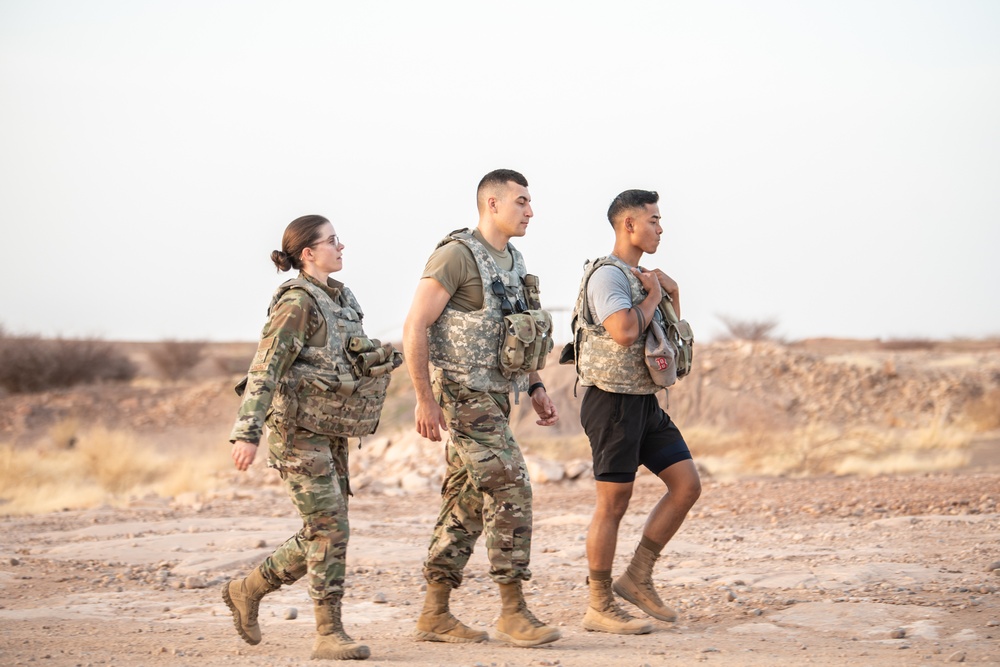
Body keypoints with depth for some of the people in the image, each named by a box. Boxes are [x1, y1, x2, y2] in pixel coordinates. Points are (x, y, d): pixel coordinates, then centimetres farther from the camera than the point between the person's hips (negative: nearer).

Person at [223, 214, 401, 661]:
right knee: (328, 529, -10)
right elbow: (264, 370, -17)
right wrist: (247, 433, -23)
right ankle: (329, 635, -5)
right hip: (298, 429, -9)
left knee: (323, 534, 10)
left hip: (330, 432, 9)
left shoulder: (340, 299, 14)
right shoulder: (297, 302, -12)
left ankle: (247, 590, 25)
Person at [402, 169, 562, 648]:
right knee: (510, 492, -13)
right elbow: (414, 327, -16)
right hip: (463, 396, -9)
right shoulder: (457, 256, -13)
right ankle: (513, 612, -8)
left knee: (467, 503, 9)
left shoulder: (512, 262, 15)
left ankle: (434, 616, 14)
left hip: (493, 397, 9)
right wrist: (425, 399, -19)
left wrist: (535, 388, 14)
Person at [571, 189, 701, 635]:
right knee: (613, 503, -5)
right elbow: (625, 332, -28)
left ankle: (637, 579, 11)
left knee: (687, 485, 4)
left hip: (645, 402, 9)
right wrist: (653, 296, -11)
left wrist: (671, 291, 7)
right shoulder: (607, 274, -13)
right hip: (613, 401, -9)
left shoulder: (640, 276, 17)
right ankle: (600, 607, 3)